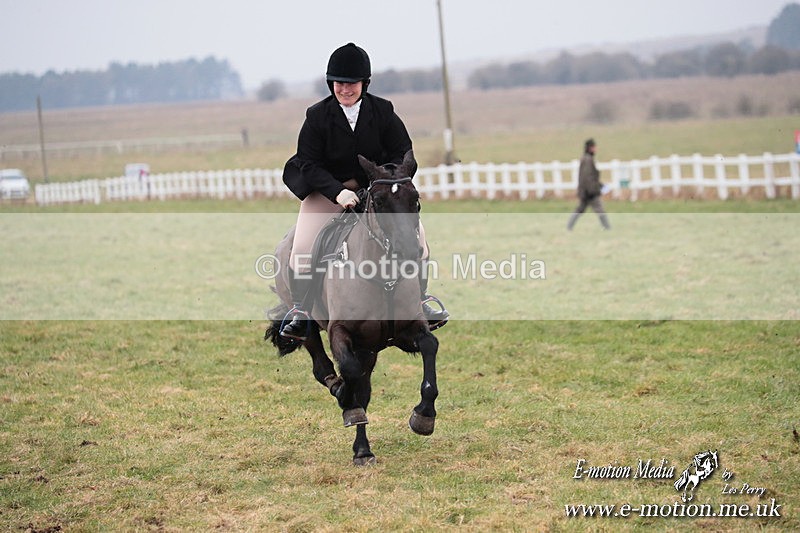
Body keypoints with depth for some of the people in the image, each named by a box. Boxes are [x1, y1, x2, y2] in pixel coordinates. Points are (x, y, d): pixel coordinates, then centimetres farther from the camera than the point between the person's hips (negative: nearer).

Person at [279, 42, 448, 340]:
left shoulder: (382, 111, -5)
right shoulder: (317, 116, -9)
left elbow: (403, 153, -2)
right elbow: (309, 164, -12)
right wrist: (338, 191, -28)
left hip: (376, 188, 1)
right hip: (326, 190, -1)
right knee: (303, 244, -17)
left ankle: (420, 303, 3)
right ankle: (299, 313, -1)